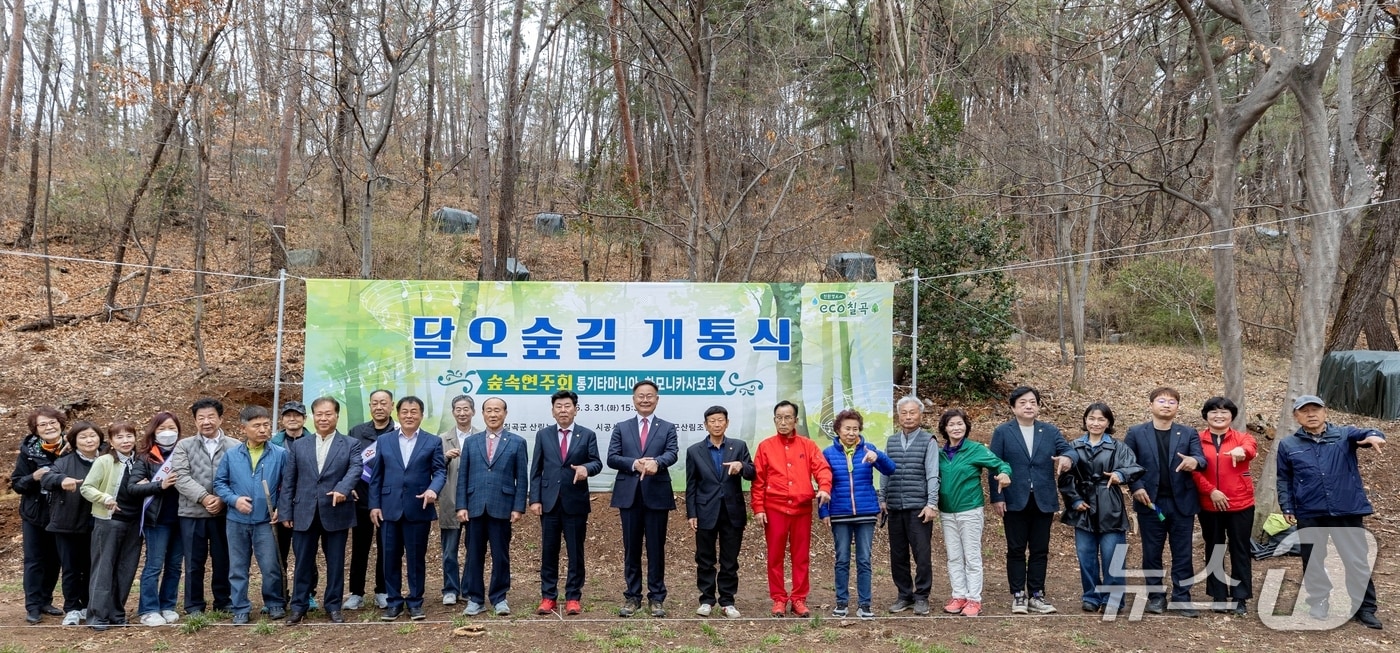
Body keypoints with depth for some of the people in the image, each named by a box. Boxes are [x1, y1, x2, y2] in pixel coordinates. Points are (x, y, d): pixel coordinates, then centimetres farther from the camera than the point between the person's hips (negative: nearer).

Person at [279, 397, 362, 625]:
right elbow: (288, 481, 8)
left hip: (336, 513, -1)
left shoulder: (351, 444, 4)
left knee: (335, 562, 6)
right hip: (304, 513, 1)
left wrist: (343, 488, -32)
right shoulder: (298, 445, 10)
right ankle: (299, 606, 19)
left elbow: (356, 468, -13)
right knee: (303, 562, 8)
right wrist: (285, 511, 1)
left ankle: (334, 606, 17)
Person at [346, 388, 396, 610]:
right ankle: (356, 593, 15)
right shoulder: (356, 432, 6)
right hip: (361, 498, 2)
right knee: (359, 547, 7)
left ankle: (382, 592, 18)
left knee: (386, 548, 7)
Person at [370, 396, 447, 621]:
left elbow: (440, 471, -1)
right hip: (389, 508, 2)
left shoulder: (433, 442, 5)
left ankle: (415, 602, 15)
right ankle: (394, 602, 16)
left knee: (417, 557, 5)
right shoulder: (384, 442, 10)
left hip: (419, 508, -1)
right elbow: (376, 476, 8)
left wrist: (433, 489, -21)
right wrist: (374, 505, 1)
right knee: (391, 557, 6)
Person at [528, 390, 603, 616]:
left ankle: (573, 598, 12)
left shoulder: (587, 435, 4)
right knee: (549, 552, 6)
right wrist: (535, 499, -2)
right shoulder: (543, 435, 8)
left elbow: (597, 462, -2)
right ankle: (548, 597, 13)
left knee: (576, 553, 4)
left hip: (576, 502, -1)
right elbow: (536, 470, 6)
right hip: (549, 501, 1)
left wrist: (586, 468, -26)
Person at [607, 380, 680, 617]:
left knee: (656, 549, 3)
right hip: (629, 495, 1)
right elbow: (612, 457, -1)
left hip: (657, 495, -1)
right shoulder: (621, 428, 10)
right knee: (631, 549, 7)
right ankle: (632, 597, 15)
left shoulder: (667, 428, 6)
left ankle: (656, 598, 11)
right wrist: (634, 464, -18)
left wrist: (657, 462, -32)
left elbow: (673, 453, -10)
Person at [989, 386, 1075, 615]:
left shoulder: (1050, 431, 10)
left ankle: (1036, 596, 15)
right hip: (1014, 501, -2)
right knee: (1016, 550, 4)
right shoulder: (1002, 432, 2)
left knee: (1040, 551, 7)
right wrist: (997, 497, -9)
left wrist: (1067, 457, -29)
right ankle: (1018, 596, 11)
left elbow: (1067, 449, -4)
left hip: (1043, 501, 3)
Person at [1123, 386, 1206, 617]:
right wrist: (1136, 487, -14)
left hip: (1182, 502, 1)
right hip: (1150, 502, -1)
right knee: (1152, 553, 7)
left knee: (1182, 553, 5)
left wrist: (1195, 461, -32)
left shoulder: (1188, 433, 6)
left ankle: (1181, 598, 13)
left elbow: (1201, 458, -8)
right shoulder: (1136, 433, 3)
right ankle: (1156, 596, 18)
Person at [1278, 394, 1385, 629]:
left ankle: (1364, 608, 17)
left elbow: (1364, 434, -17)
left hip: (1347, 511, -1)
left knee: (1357, 561, 5)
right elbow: (1284, 480, 10)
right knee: (1313, 562, 10)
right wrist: (1286, 508, 1)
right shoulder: (1288, 445, 7)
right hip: (1309, 514, 1)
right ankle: (1318, 606, 23)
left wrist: (1374, 436, -40)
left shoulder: (1344, 434, 5)